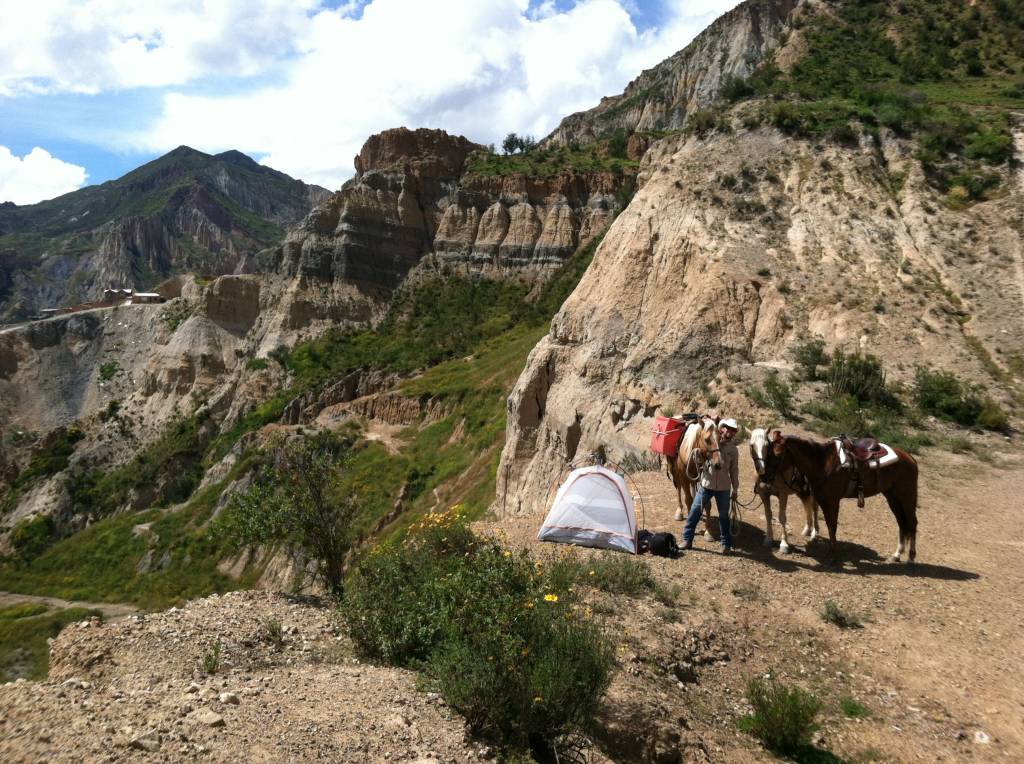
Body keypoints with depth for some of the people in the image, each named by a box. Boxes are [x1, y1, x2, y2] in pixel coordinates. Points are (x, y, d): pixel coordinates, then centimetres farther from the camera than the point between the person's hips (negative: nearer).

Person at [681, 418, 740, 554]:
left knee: (724, 516, 9)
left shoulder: (733, 449, 2)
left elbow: (734, 470, 8)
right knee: (695, 512, 2)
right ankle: (687, 540, 13)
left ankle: (726, 544, 22)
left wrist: (735, 489, 8)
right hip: (706, 485, -1)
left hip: (724, 488, 1)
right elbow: (698, 460, -1)